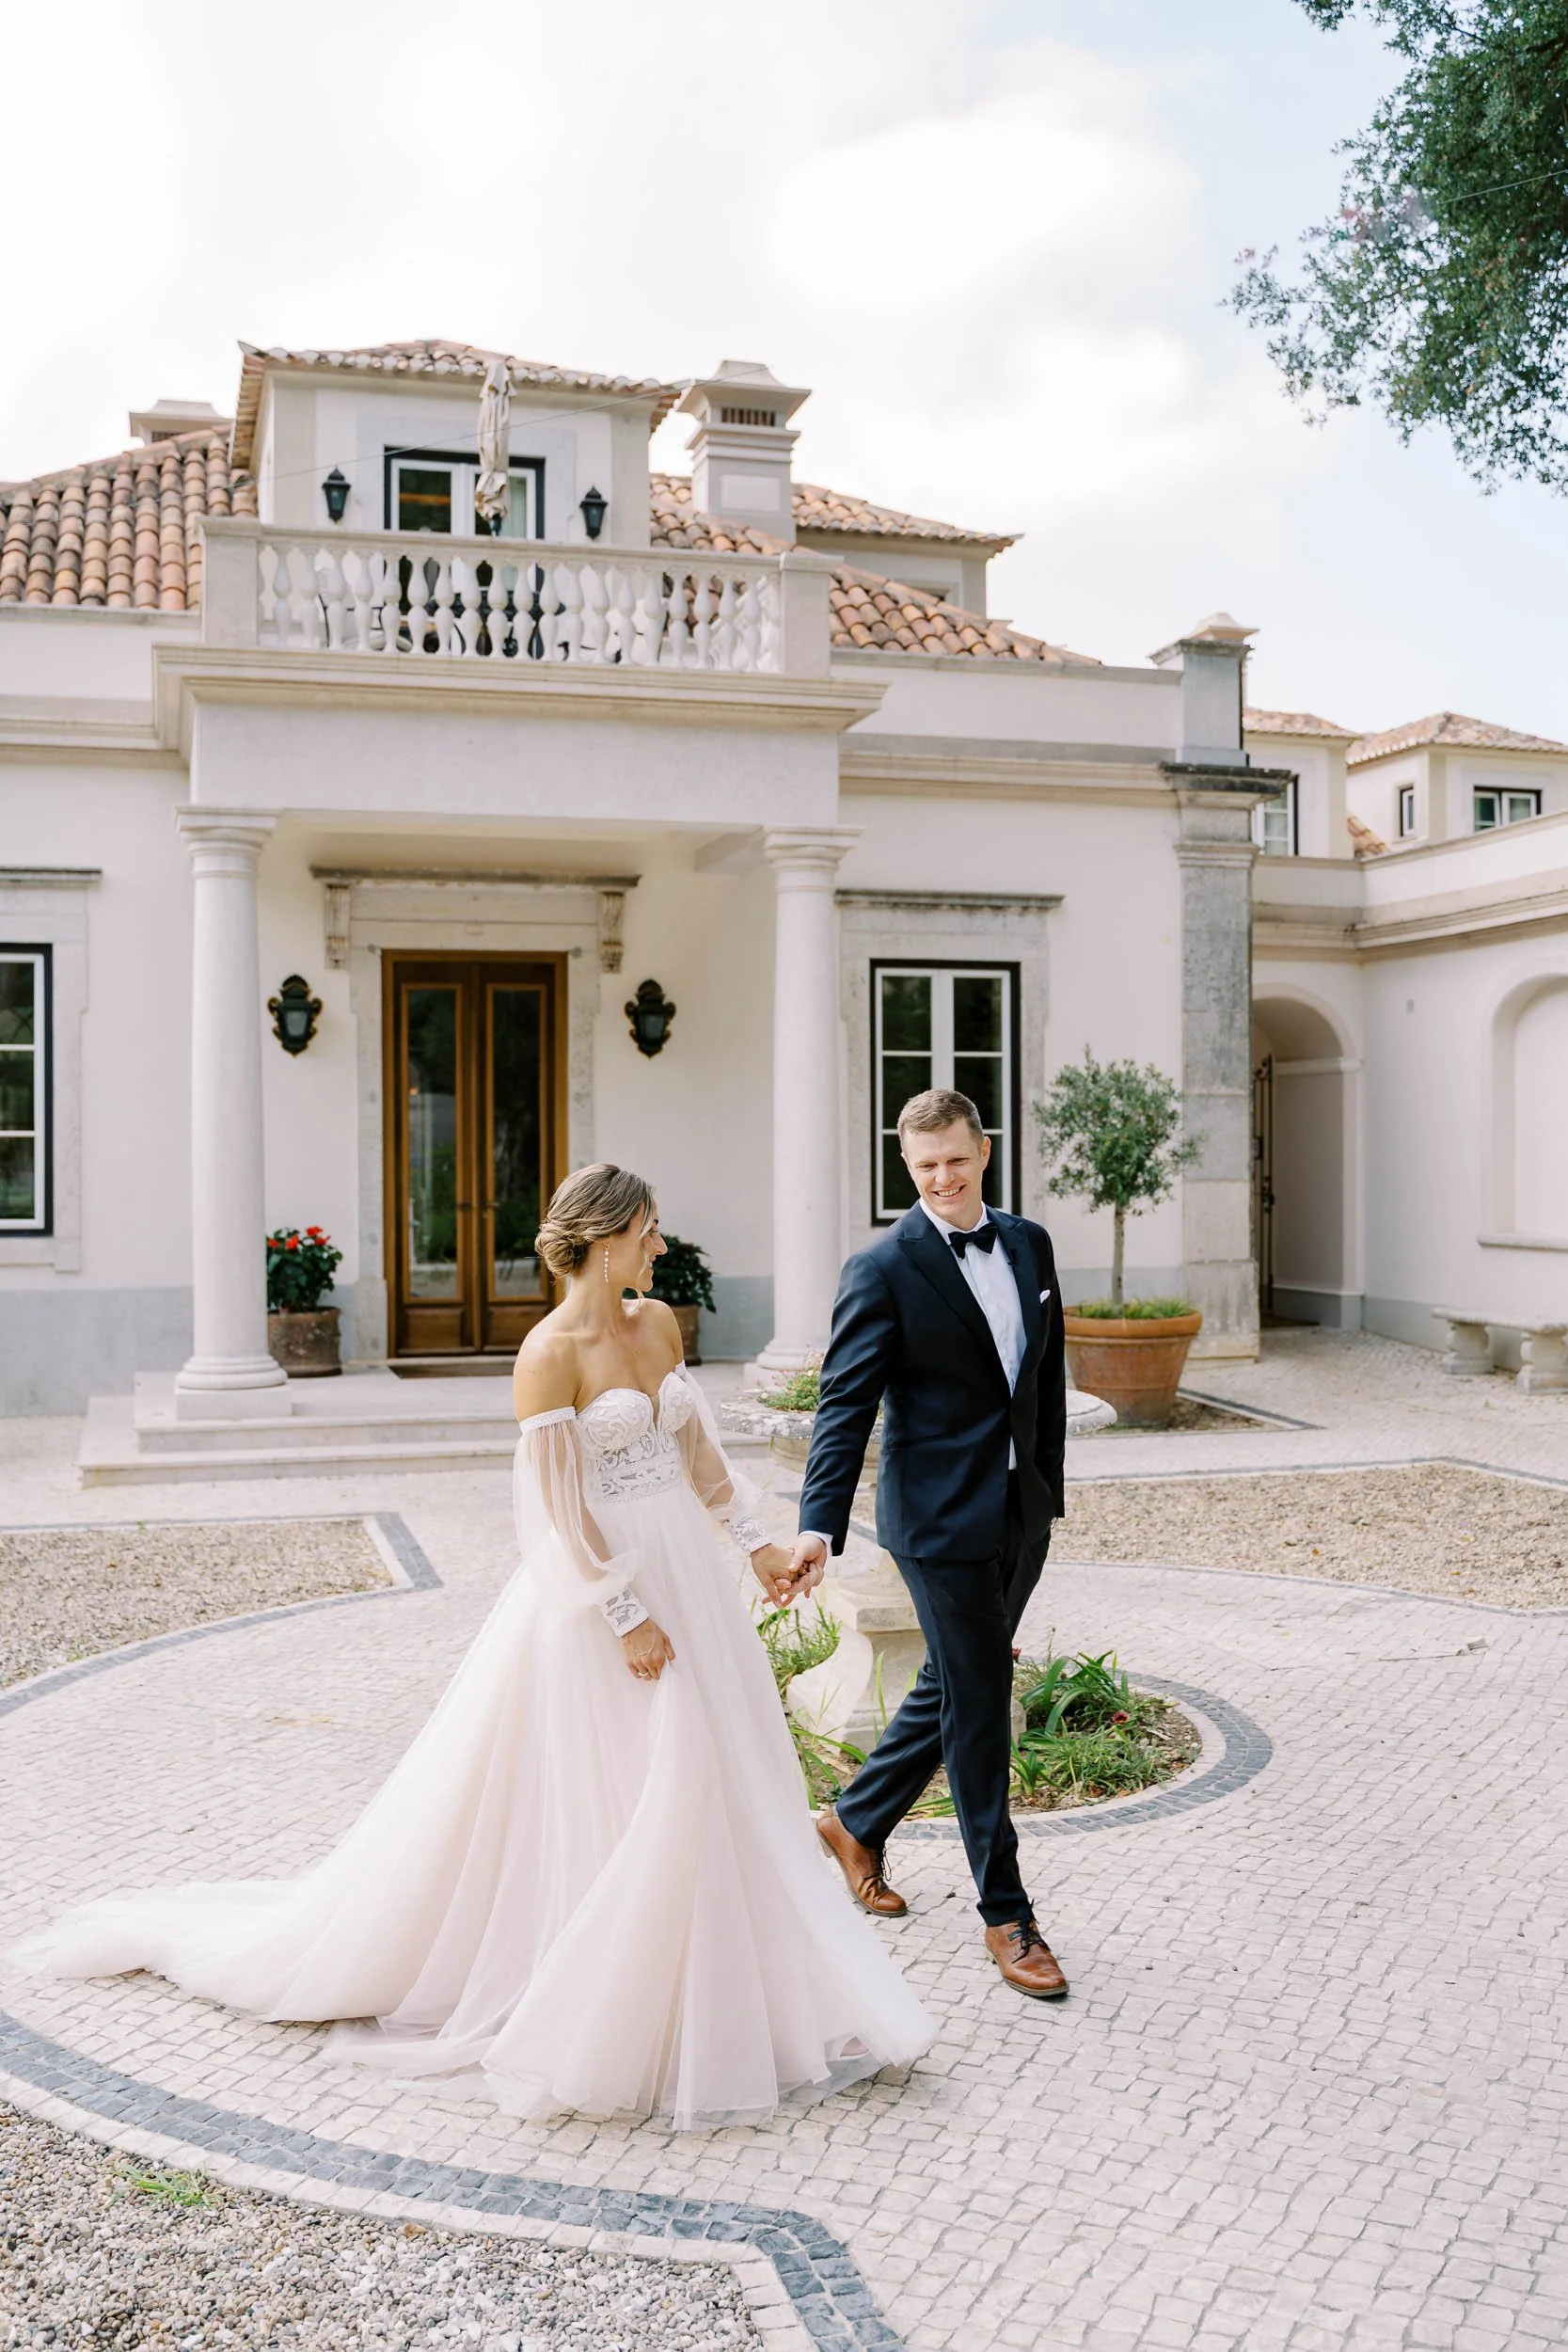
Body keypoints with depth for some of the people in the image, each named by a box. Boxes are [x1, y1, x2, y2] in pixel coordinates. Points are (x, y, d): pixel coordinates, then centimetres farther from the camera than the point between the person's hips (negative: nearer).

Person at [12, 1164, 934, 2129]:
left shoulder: (659, 1322, 6)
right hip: (603, 1592, -8)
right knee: (602, 1803, 0)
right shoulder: (552, 1350, -17)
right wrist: (627, 1617, -17)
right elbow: (558, 1508, -17)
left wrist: (757, 1543, 16)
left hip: (686, 1579, 8)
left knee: (703, 1786, 12)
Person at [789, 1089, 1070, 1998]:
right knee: (977, 1707, 2)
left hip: (1023, 1512, 7)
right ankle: (1006, 1913, 16)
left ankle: (857, 1823, 38)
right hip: (943, 1518, -6)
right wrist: (821, 1523, -25)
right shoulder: (885, 1269, -12)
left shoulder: (1029, 1243, 7)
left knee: (953, 1688, 18)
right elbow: (846, 1406, -15)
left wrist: (1049, 1486, 14)